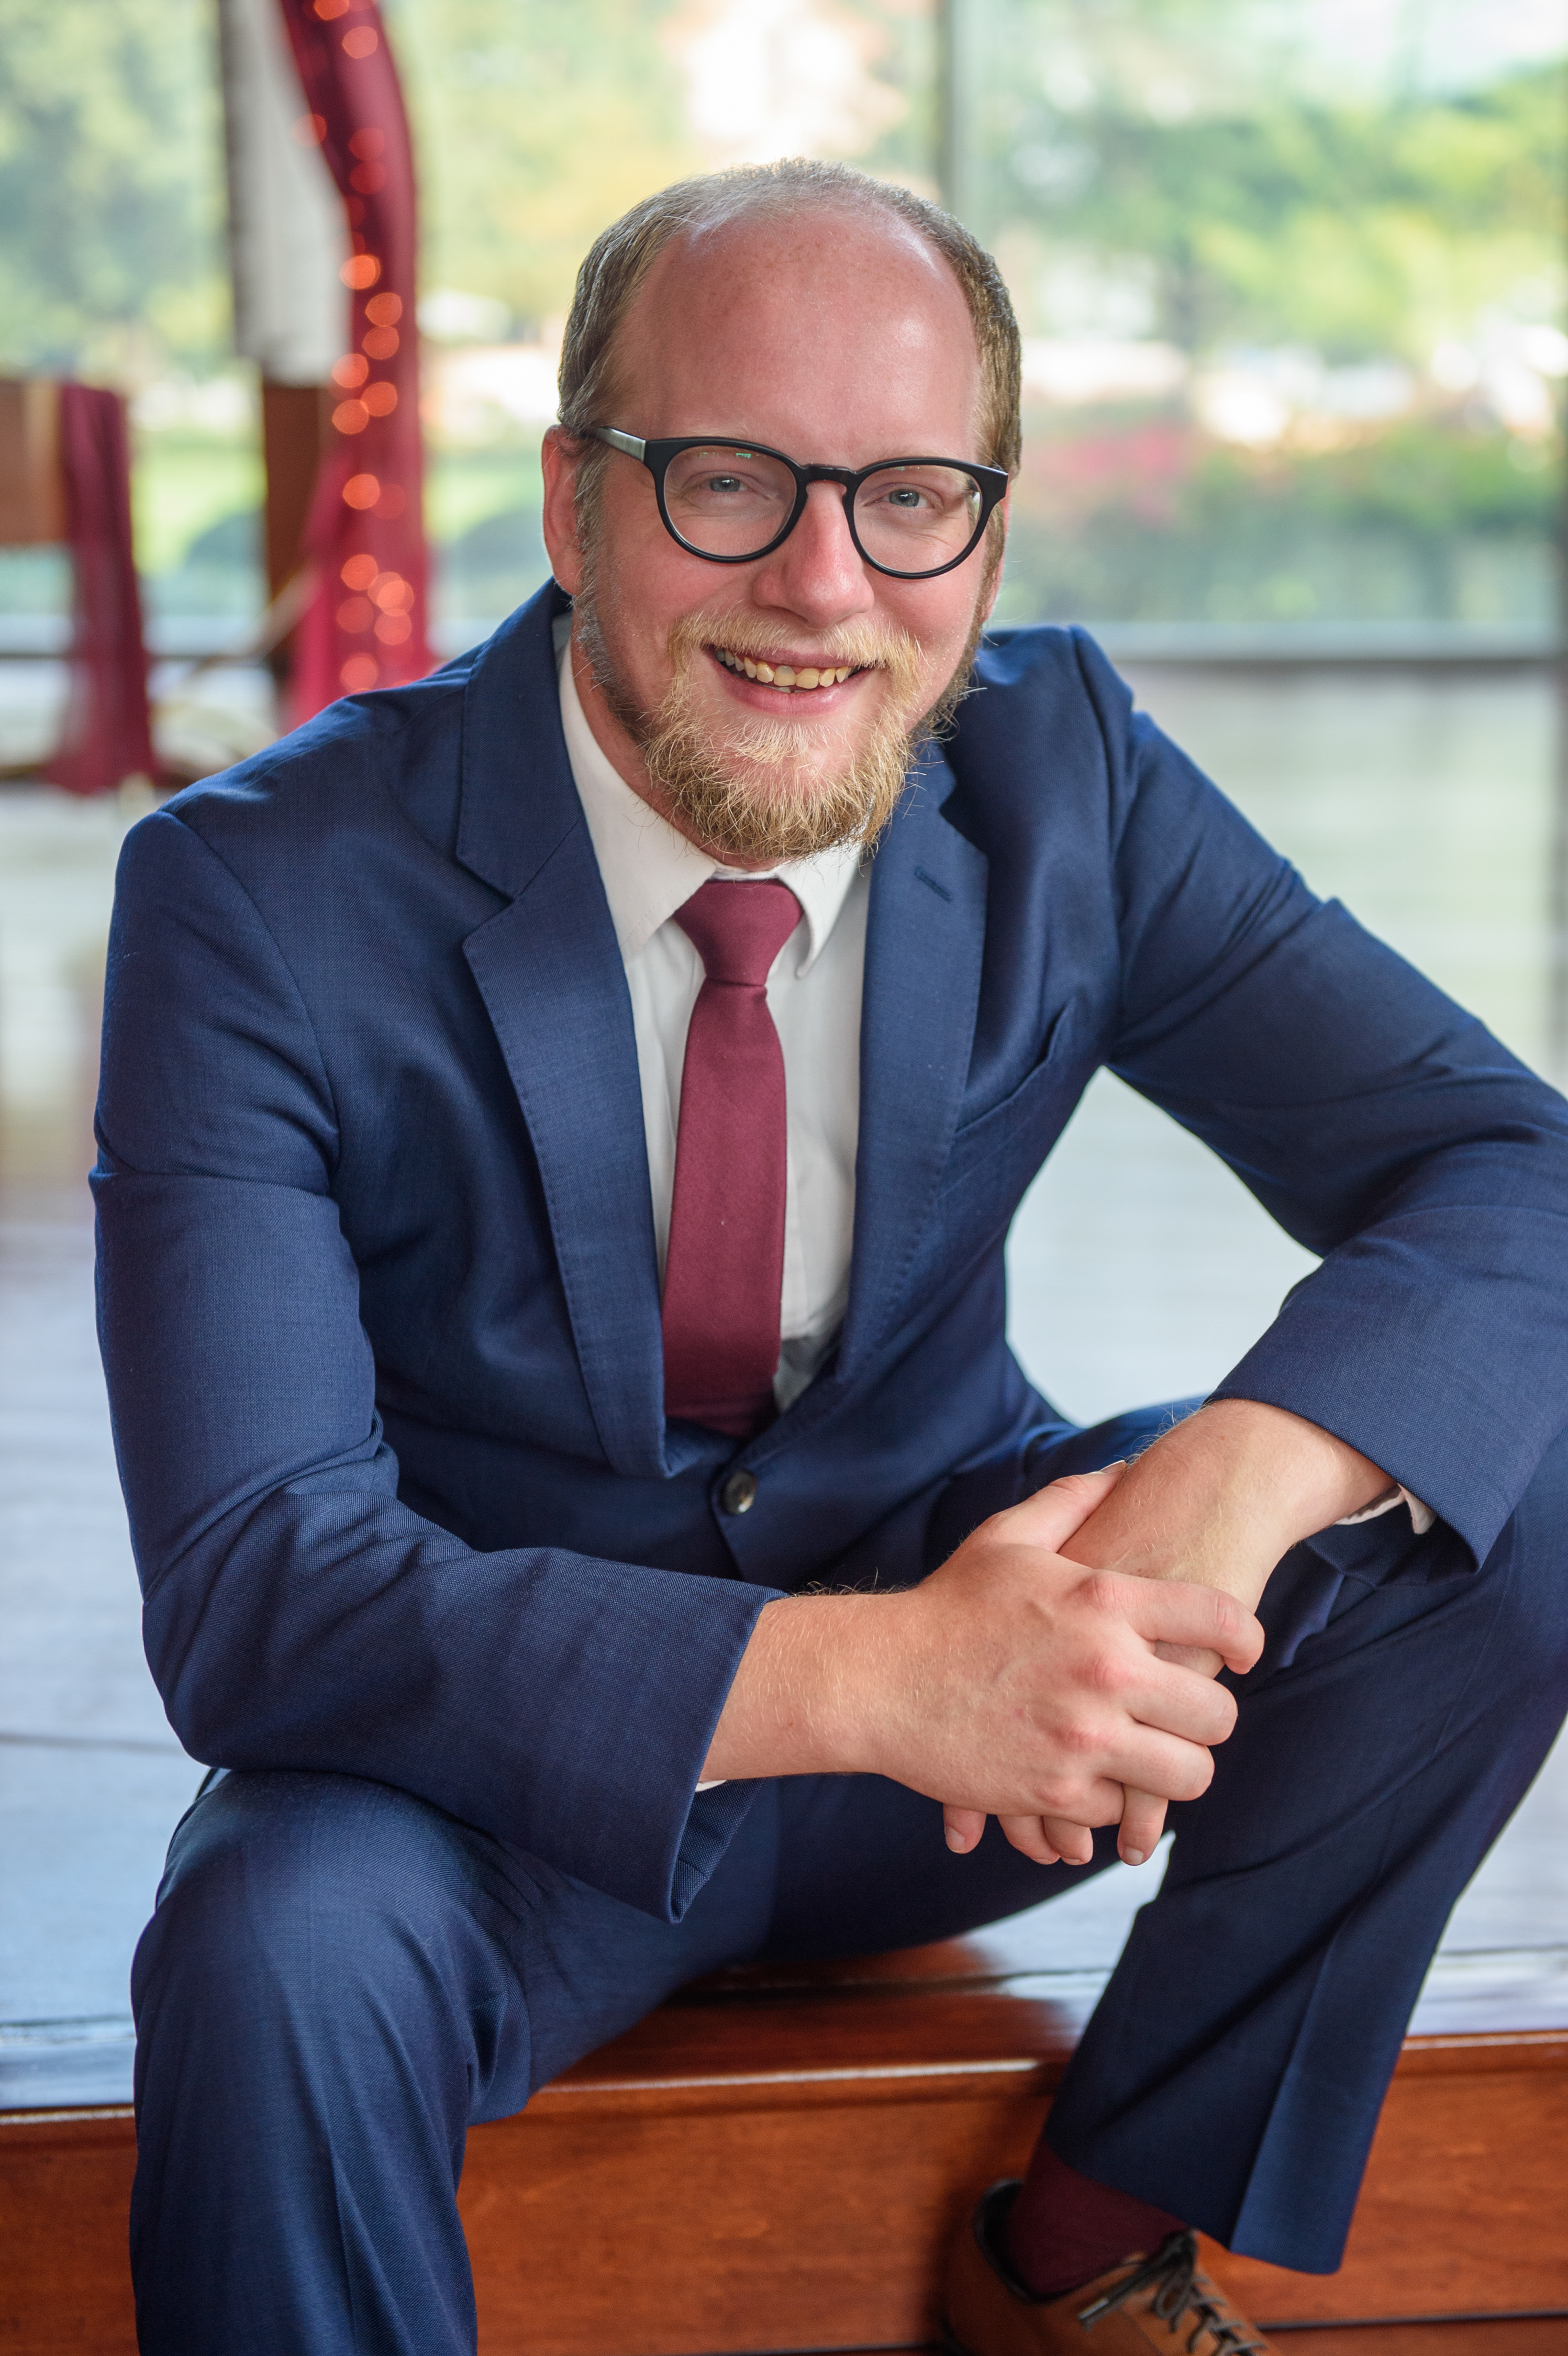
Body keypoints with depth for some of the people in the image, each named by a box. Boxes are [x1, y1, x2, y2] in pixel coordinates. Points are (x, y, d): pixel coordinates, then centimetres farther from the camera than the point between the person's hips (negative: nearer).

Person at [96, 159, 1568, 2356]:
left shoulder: (1063, 772, -9)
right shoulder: (260, 899, -20)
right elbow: (252, 1592, -27)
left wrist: (1232, 1480, -34)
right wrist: (866, 1678, -41)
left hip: (946, 1598, 4)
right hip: (527, 1738, -3)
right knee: (272, 1963, -36)